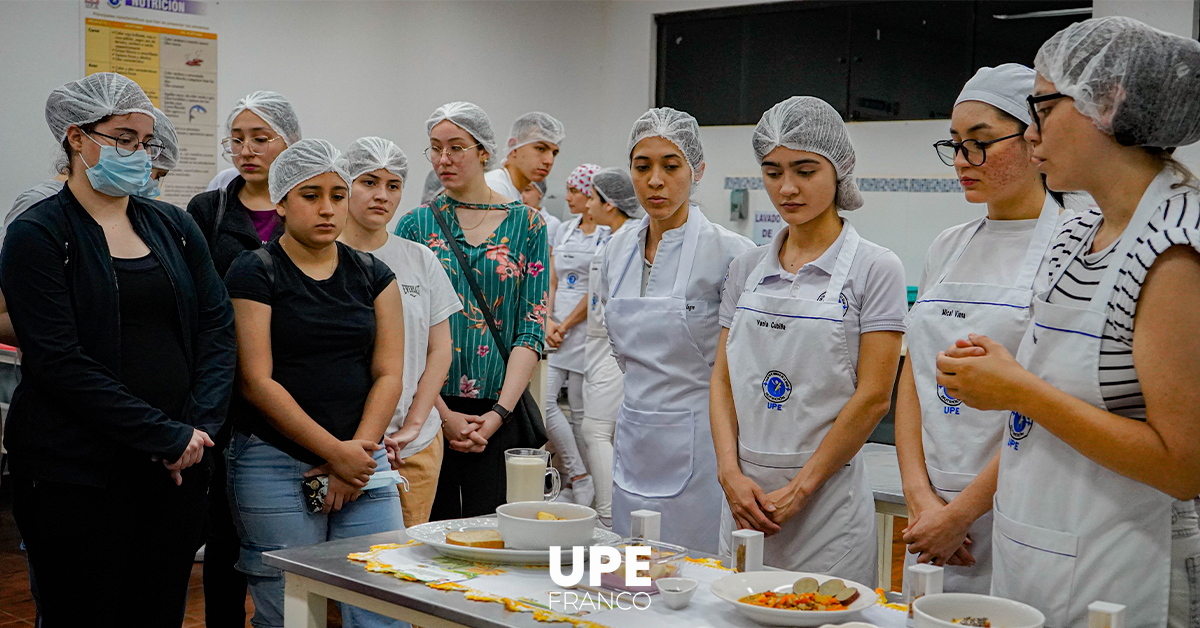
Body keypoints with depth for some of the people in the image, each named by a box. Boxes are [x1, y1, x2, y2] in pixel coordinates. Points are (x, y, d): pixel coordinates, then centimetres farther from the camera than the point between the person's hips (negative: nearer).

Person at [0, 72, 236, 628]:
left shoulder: (173, 226, 12)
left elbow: (218, 327, 7)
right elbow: (61, 363, -13)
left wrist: (200, 426, -8)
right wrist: (167, 437, -16)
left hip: (178, 470, 5)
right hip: (76, 473, -5)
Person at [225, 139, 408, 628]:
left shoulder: (372, 275, 11)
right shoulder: (255, 273, -2)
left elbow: (389, 375, 5)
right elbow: (256, 381, -9)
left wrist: (357, 452, -8)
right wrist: (334, 451, -14)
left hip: (362, 461, 4)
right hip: (276, 467, -3)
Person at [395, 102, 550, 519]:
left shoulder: (525, 224, 4)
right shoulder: (415, 225, 4)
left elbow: (532, 329, 1)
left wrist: (498, 413, -8)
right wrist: (443, 414, -9)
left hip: (498, 410, 0)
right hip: (429, 407, 0)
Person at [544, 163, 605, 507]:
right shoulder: (565, 230, 16)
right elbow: (552, 282, 13)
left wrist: (565, 325, -8)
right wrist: (548, 323, -2)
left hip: (586, 330, -6)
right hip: (556, 331, 6)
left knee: (580, 410, -1)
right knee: (543, 402, -3)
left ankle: (583, 482, 11)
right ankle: (578, 477, 7)